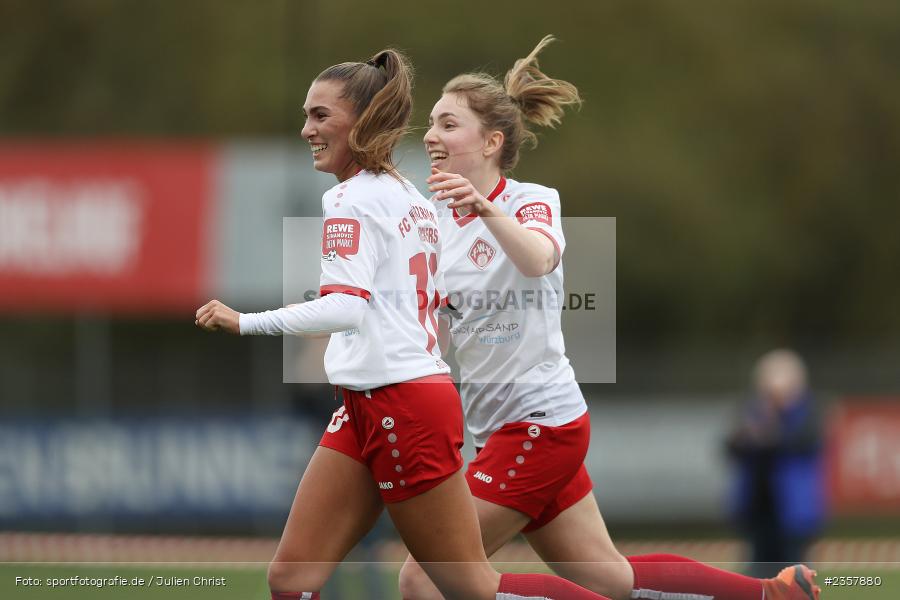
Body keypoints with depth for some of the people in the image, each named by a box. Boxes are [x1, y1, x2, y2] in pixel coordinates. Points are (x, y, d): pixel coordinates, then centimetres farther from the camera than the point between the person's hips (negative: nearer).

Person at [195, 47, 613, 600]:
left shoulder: (354, 199, -12)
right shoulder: (412, 199, 15)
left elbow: (345, 308, -26)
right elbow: (440, 302, 23)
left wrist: (244, 323, -30)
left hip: (398, 405, -9)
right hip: (365, 411, 9)